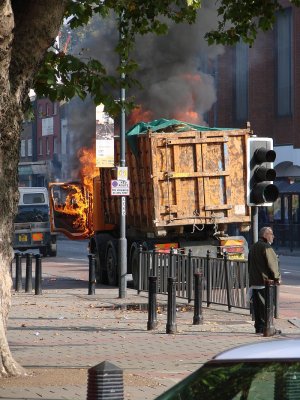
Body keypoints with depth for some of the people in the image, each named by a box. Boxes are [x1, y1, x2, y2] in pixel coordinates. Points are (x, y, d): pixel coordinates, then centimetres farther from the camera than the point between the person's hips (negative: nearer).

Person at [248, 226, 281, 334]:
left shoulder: (253, 247, 17)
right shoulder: (266, 247, -13)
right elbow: (272, 264, -15)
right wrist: (277, 278, -6)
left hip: (254, 281, 9)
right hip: (264, 281, -9)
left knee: (257, 305, 10)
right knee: (266, 305, -5)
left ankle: (258, 327, 12)